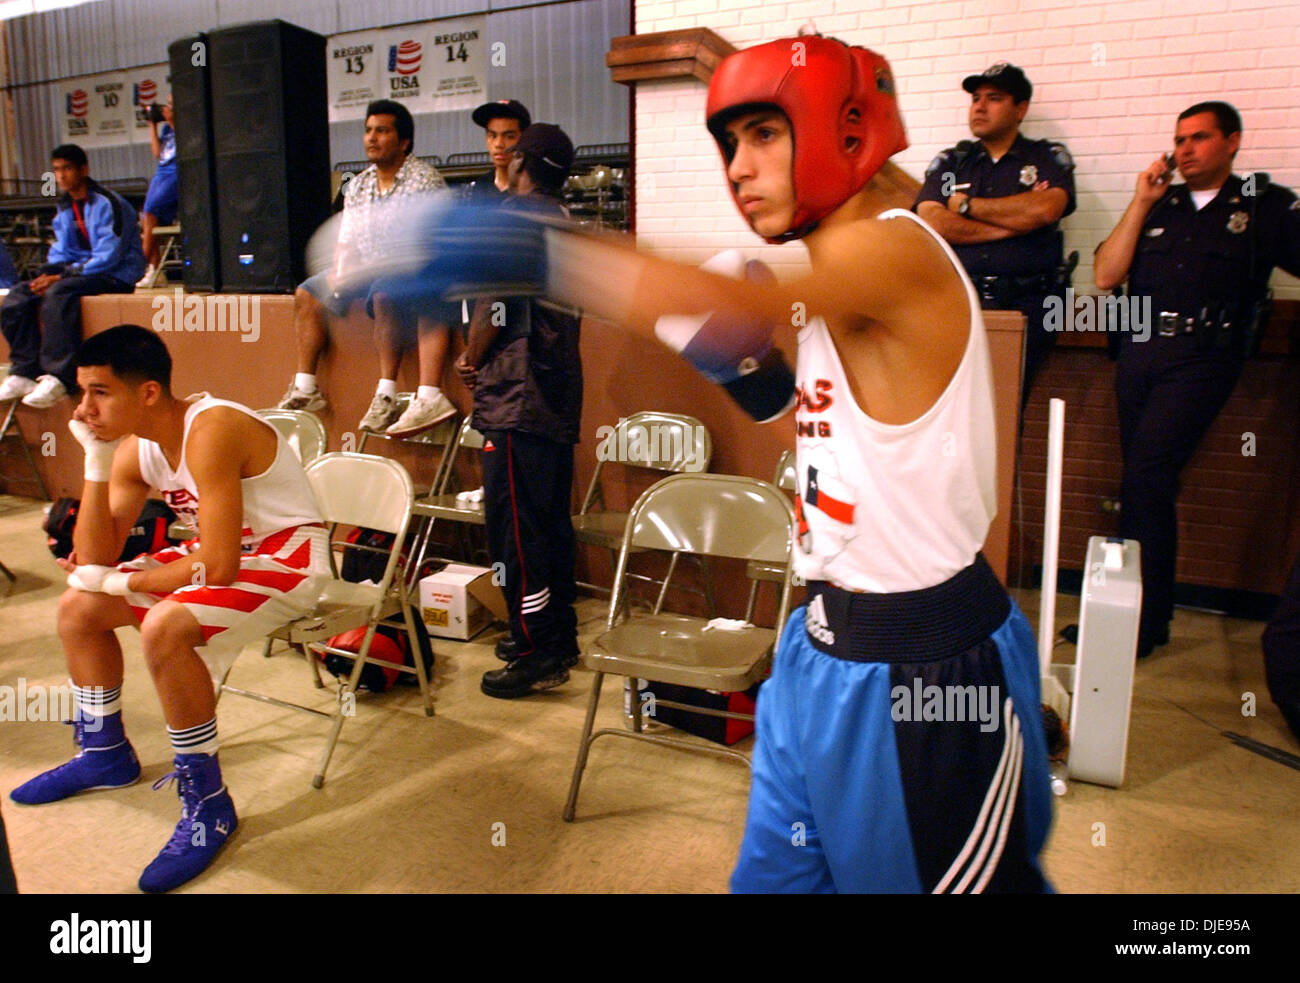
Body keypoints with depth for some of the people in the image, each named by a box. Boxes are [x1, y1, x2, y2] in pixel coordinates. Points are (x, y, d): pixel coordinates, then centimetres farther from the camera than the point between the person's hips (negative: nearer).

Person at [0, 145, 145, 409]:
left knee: (59, 293, -34)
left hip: (117, 276, -8)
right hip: (79, 271, 8)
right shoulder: (65, 209, 14)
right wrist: (47, 274, -6)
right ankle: (24, 372, -8)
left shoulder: (109, 204, -12)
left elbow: (109, 257, -19)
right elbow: (61, 252, 17)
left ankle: (59, 378, -33)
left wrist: (62, 276, -20)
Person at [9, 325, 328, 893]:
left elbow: (219, 566, -31)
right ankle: (103, 753, 32)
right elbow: (95, 559, -2)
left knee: (165, 628, -32)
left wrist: (117, 583, -15)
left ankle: (207, 805, -14)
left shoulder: (212, 431, -27)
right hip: (223, 552, 9)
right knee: (78, 607, 9)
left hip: (288, 557, -9)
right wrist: (96, 462, -11)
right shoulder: (134, 450, 0)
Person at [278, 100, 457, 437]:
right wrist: (340, 270, -5)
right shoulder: (357, 186, 15)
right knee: (307, 294, -1)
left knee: (384, 293, -38)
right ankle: (306, 389, -2)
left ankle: (387, 394, -37)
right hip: (366, 270, 8)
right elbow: (347, 240, 17)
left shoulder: (424, 178, -8)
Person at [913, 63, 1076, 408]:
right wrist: (1015, 219, 1)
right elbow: (931, 222, 1)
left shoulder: (1050, 158, 16)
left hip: (1026, 304, -1)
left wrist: (966, 205, 4)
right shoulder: (950, 162, 20)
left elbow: (1045, 209, -6)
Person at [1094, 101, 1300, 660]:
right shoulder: (1158, 205, 19)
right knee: (1144, 482, 5)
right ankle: (1153, 613, 16)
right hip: (1138, 350, 4)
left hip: (1202, 356, -4)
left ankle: (1139, 621, -7)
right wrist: (1140, 204, 4)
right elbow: (1105, 277, 7)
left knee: (1146, 477, -16)